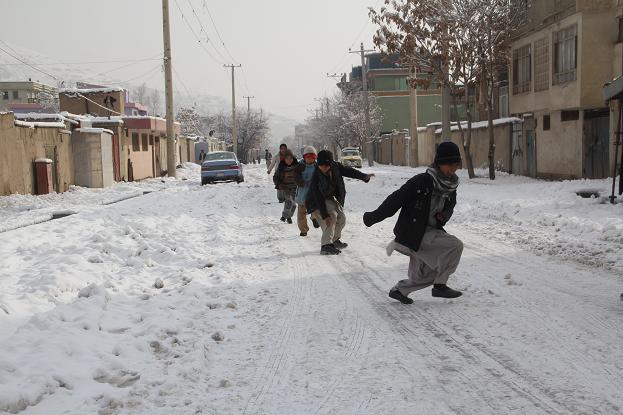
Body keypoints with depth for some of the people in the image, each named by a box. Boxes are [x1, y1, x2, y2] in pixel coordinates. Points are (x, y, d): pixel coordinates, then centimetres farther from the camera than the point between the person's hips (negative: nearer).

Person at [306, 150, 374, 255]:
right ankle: (326, 245, -27)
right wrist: (325, 215, -34)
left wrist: (364, 176, -11)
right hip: (316, 203, -7)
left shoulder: (335, 167, -18)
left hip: (330, 198, 7)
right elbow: (319, 198, -32)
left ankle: (335, 240, 32)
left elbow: (348, 171, -3)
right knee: (331, 217, -26)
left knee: (341, 219, 9)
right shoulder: (316, 177, -32)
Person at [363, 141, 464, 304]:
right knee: (455, 245, -19)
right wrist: (374, 217, -10)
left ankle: (398, 290, 39)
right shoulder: (422, 181, -20)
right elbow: (396, 199, -15)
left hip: (430, 232, 8)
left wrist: (444, 215, -5)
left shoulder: (451, 187, 3)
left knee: (425, 275, 17)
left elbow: (449, 207, 20)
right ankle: (440, 285, -7)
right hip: (413, 233, -8)